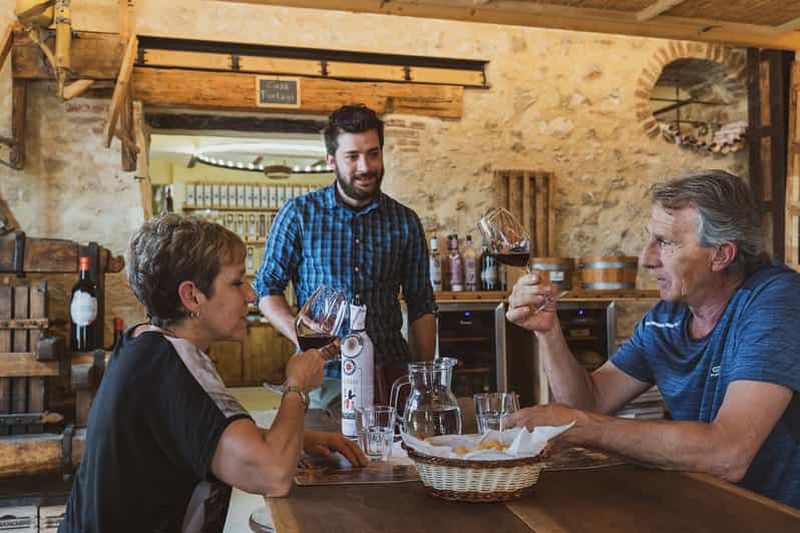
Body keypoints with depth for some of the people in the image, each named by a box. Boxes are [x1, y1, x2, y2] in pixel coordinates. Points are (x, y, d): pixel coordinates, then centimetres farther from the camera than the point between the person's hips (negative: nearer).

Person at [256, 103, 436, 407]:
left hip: (390, 375, 2)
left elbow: (420, 307, 8)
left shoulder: (405, 222, 4)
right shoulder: (299, 214, -2)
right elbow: (268, 287, 1)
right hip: (322, 377, -2)